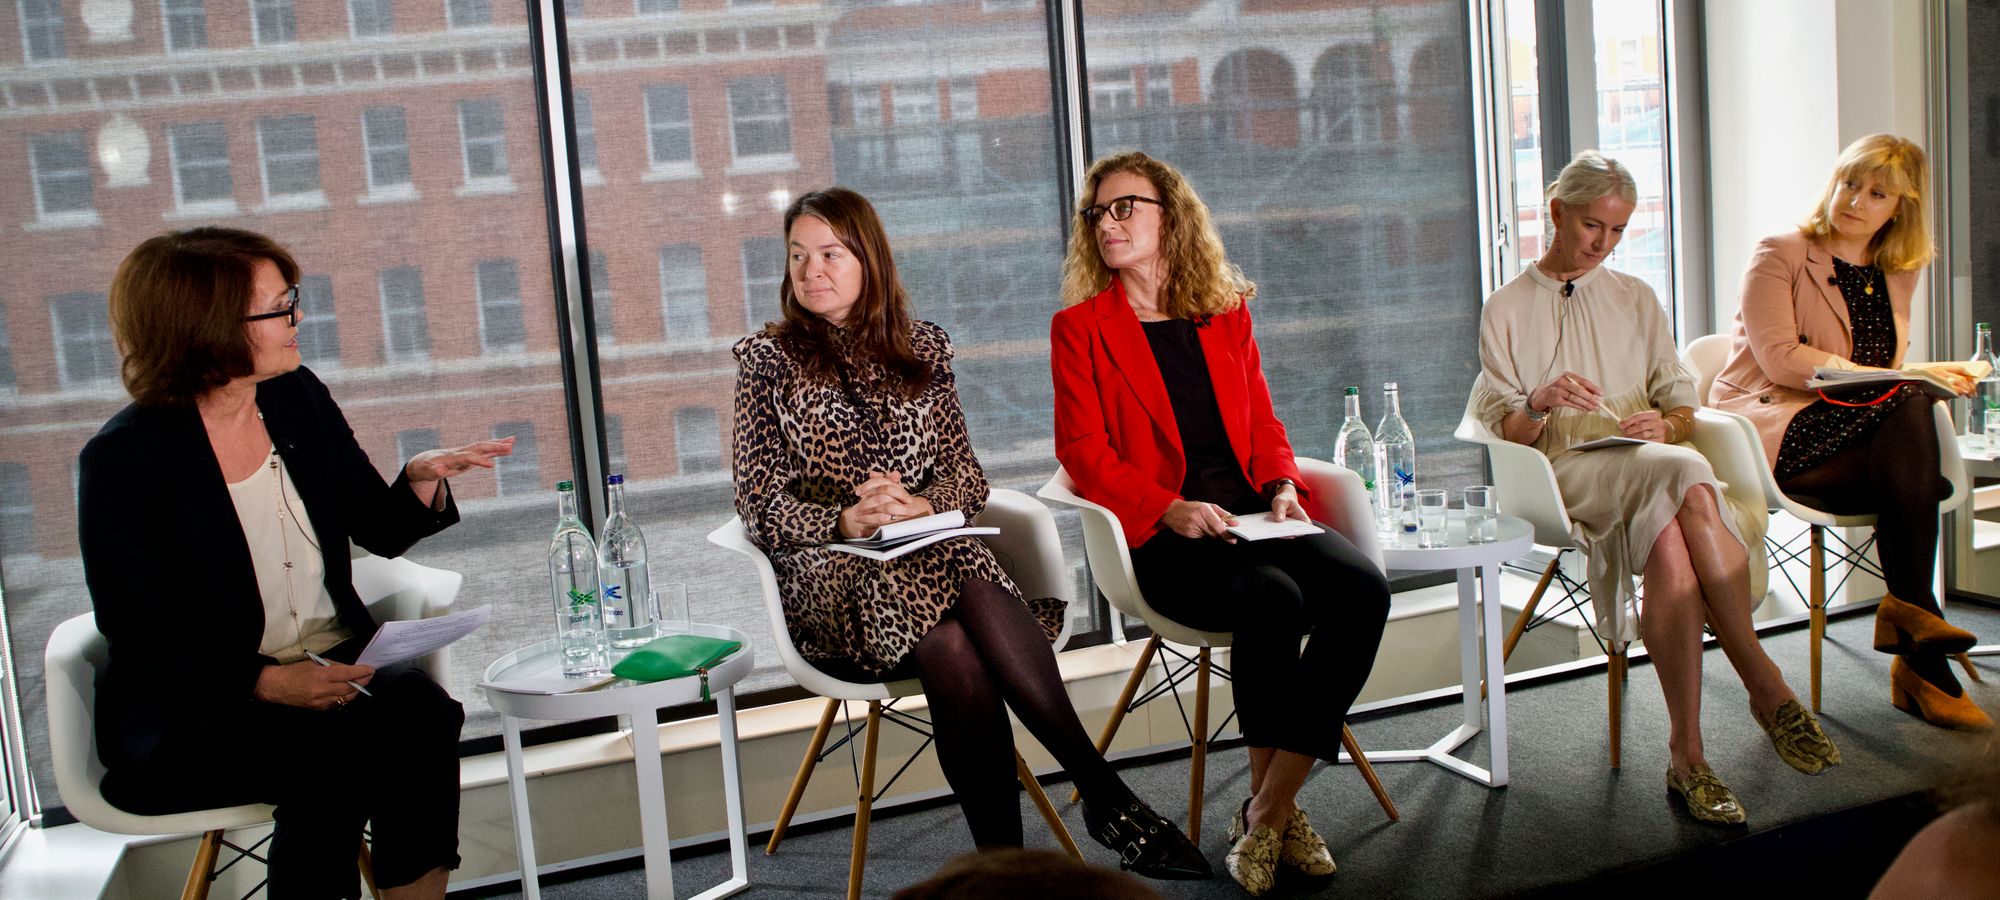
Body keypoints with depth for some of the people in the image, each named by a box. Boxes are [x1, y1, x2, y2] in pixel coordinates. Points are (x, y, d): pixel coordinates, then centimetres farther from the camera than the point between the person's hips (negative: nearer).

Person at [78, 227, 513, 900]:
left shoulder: (298, 397, 5)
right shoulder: (124, 459, -11)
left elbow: (381, 532, 12)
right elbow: (138, 640, -12)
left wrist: (423, 477, -10)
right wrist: (269, 682, -26)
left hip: (332, 664, 5)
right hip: (186, 710, -4)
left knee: (423, 712, -25)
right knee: (338, 750, -30)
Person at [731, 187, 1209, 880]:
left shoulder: (921, 349, 18)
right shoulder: (767, 359, 10)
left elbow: (967, 473, 13)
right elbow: (759, 502, 3)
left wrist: (924, 505, -11)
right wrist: (843, 520, -16)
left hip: (934, 553, 2)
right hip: (828, 574, -2)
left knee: (954, 648, -37)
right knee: (950, 639, -37)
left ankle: (1002, 857, -35)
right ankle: (1104, 791, -34)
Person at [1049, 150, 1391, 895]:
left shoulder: (1226, 313, 19)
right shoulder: (1080, 326, 7)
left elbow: (1262, 420, 19)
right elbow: (1083, 449, -2)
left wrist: (1282, 484, -3)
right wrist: (1168, 509, -17)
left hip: (1251, 512, 5)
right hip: (1164, 535, -4)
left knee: (1362, 588, -23)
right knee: (1274, 599, -33)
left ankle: (1265, 814, -17)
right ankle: (1278, 808, -13)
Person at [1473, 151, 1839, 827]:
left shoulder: (1635, 300, 26)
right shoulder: (1506, 308, 15)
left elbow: (1683, 406, 19)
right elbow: (1503, 431, 6)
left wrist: (1665, 425, -6)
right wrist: (1540, 404, -18)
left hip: (1654, 466, 3)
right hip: (1565, 470, -3)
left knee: (1672, 549, -37)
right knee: (1683, 477, -37)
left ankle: (1686, 754, -37)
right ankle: (1766, 685, -35)